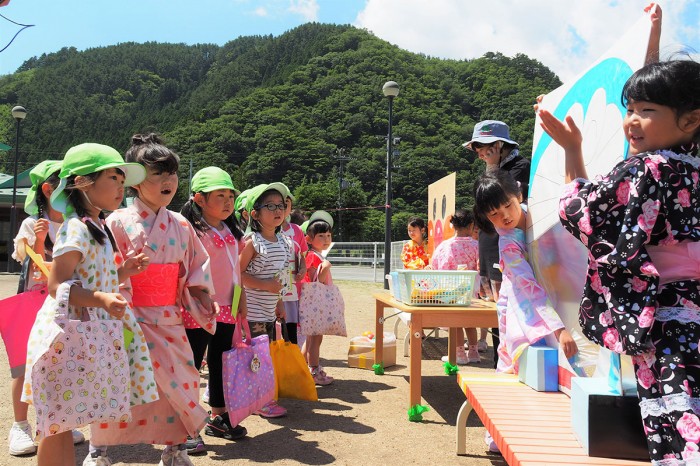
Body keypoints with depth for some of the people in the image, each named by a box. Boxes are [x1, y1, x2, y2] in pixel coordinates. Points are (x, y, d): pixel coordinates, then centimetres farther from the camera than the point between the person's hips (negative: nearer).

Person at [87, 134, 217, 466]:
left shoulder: (181, 225, 4)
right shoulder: (119, 222, -8)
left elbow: (197, 270, 8)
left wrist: (199, 307, 1)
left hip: (169, 322, 4)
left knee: (180, 386, 8)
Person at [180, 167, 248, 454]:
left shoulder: (231, 233, 12)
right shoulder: (191, 232, -12)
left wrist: (241, 299, 14)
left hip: (227, 310, 8)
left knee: (221, 364, 17)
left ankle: (218, 417, 31)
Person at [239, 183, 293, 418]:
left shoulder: (283, 242, 9)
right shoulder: (252, 242, -13)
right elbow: (237, 274, -15)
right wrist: (265, 286, -21)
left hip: (270, 310, 7)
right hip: (253, 310, -7)